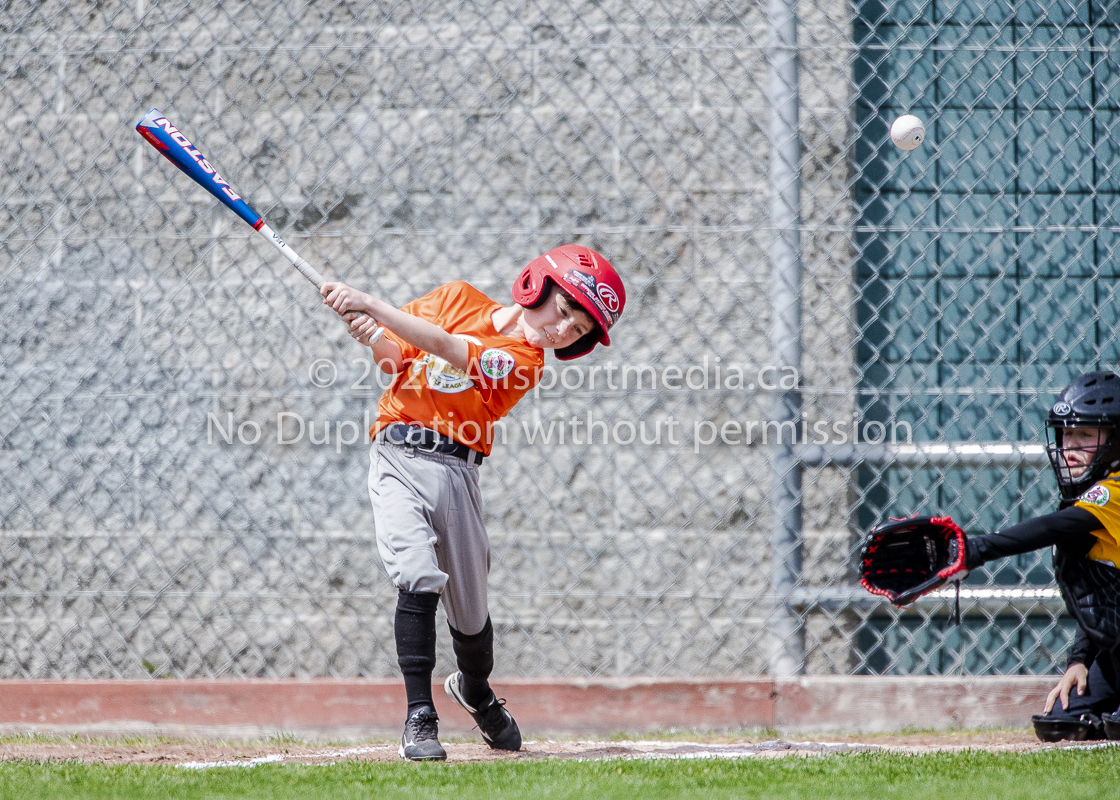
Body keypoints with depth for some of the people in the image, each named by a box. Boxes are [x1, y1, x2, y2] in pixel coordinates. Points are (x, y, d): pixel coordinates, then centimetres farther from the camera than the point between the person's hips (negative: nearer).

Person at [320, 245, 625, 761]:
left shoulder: (525, 361, -4)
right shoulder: (459, 298, 8)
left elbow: (443, 347, -17)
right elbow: (394, 358, 17)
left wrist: (370, 306, -22)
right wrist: (371, 335, -6)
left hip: (455, 470, 0)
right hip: (398, 458, 0)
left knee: (470, 611, 10)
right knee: (418, 579, -21)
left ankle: (475, 691, 43)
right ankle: (419, 717, -18)